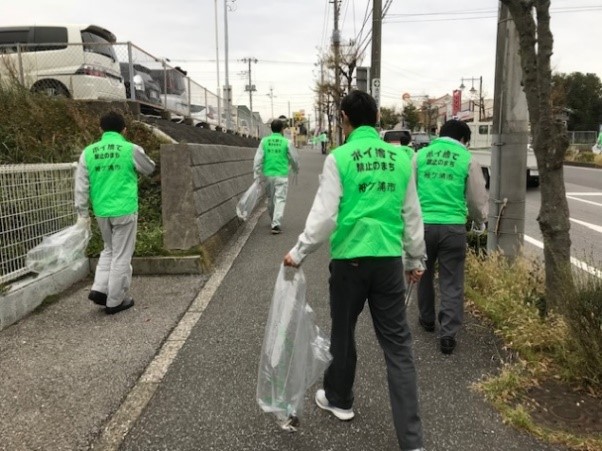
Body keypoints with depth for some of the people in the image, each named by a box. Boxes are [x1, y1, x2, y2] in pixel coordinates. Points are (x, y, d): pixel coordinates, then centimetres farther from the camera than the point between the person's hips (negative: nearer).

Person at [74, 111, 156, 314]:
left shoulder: (88, 152, 3)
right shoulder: (131, 149, -8)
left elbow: (81, 185, 3)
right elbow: (149, 169, 10)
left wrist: (82, 212, 10)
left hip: (101, 211, 4)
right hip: (124, 210, -4)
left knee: (109, 250, 24)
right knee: (121, 256, 5)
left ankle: (99, 289, 14)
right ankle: (115, 301, 13)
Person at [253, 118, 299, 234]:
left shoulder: (264, 141, 1)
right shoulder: (286, 142, -4)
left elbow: (258, 159, -3)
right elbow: (294, 159, 5)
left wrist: (257, 176, 1)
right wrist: (296, 170, 25)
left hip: (268, 175, 3)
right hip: (281, 175, -3)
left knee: (270, 199, 17)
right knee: (280, 199, -2)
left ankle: (275, 221, 33)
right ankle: (276, 224, -13)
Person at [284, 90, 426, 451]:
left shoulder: (339, 158, -6)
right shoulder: (401, 158, 5)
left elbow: (324, 217, -10)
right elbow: (412, 215, 10)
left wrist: (299, 253, 3)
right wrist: (416, 259, 21)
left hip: (350, 260, -2)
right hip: (390, 261, 3)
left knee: (343, 333, 18)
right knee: (398, 344, 7)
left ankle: (339, 400, 40)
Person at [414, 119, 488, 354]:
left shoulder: (421, 155, 6)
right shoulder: (468, 160, 3)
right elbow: (477, 199, 8)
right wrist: (480, 220, 28)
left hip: (423, 224, 2)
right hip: (453, 226, -2)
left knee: (424, 273, 21)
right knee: (451, 281, 7)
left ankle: (427, 319, 37)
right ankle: (448, 333, 6)